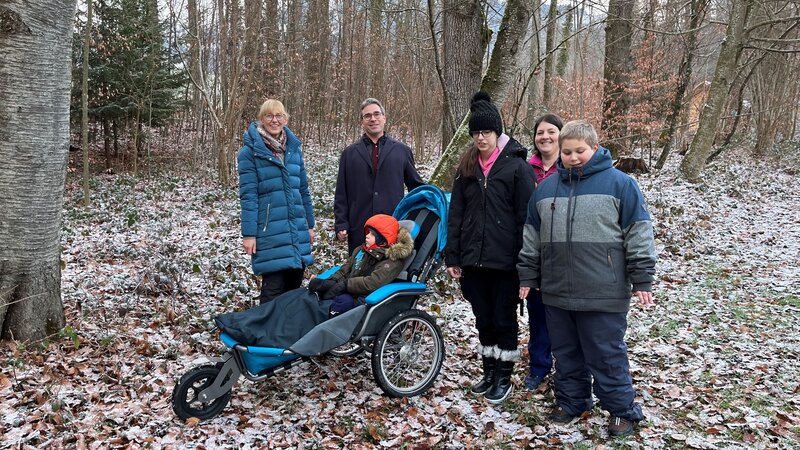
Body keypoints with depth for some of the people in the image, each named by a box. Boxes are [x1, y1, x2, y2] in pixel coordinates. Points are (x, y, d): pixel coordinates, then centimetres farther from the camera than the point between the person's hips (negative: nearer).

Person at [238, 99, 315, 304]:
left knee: (295, 285, 10)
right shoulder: (250, 151, -4)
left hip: (298, 229, 5)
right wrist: (248, 234, -11)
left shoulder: (294, 148, 11)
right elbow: (248, 195, -8)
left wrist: (309, 224, 15)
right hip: (270, 231, -5)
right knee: (273, 289, -3)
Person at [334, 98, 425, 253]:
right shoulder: (350, 153, 11)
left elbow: (416, 185, 16)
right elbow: (341, 194, 10)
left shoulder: (402, 150, 10)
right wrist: (341, 224, 2)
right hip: (359, 229, 1)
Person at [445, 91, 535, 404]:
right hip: (473, 258, 5)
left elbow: (525, 216, -8)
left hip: (504, 260, -4)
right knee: (483, 319, 15)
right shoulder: (467, 167, 9)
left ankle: (504, 378, 21)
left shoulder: (517, 165, -6)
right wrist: (453, 257, 5)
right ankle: (489, 372, 30)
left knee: (504, 319, 7)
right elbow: (455, 214, 9)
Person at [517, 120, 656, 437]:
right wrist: (527, 277, 13)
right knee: (566, 353, 16)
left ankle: (622, 409, 21)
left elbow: (638, 234, -4)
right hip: (556, 292, 5)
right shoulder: (546, 188, 10)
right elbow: (531, 237, 15)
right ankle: (571, 401, 33)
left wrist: (641, 280, -6)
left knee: (607, 356, 4)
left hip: (603, 294, -4)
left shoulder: (620, 183, -4)